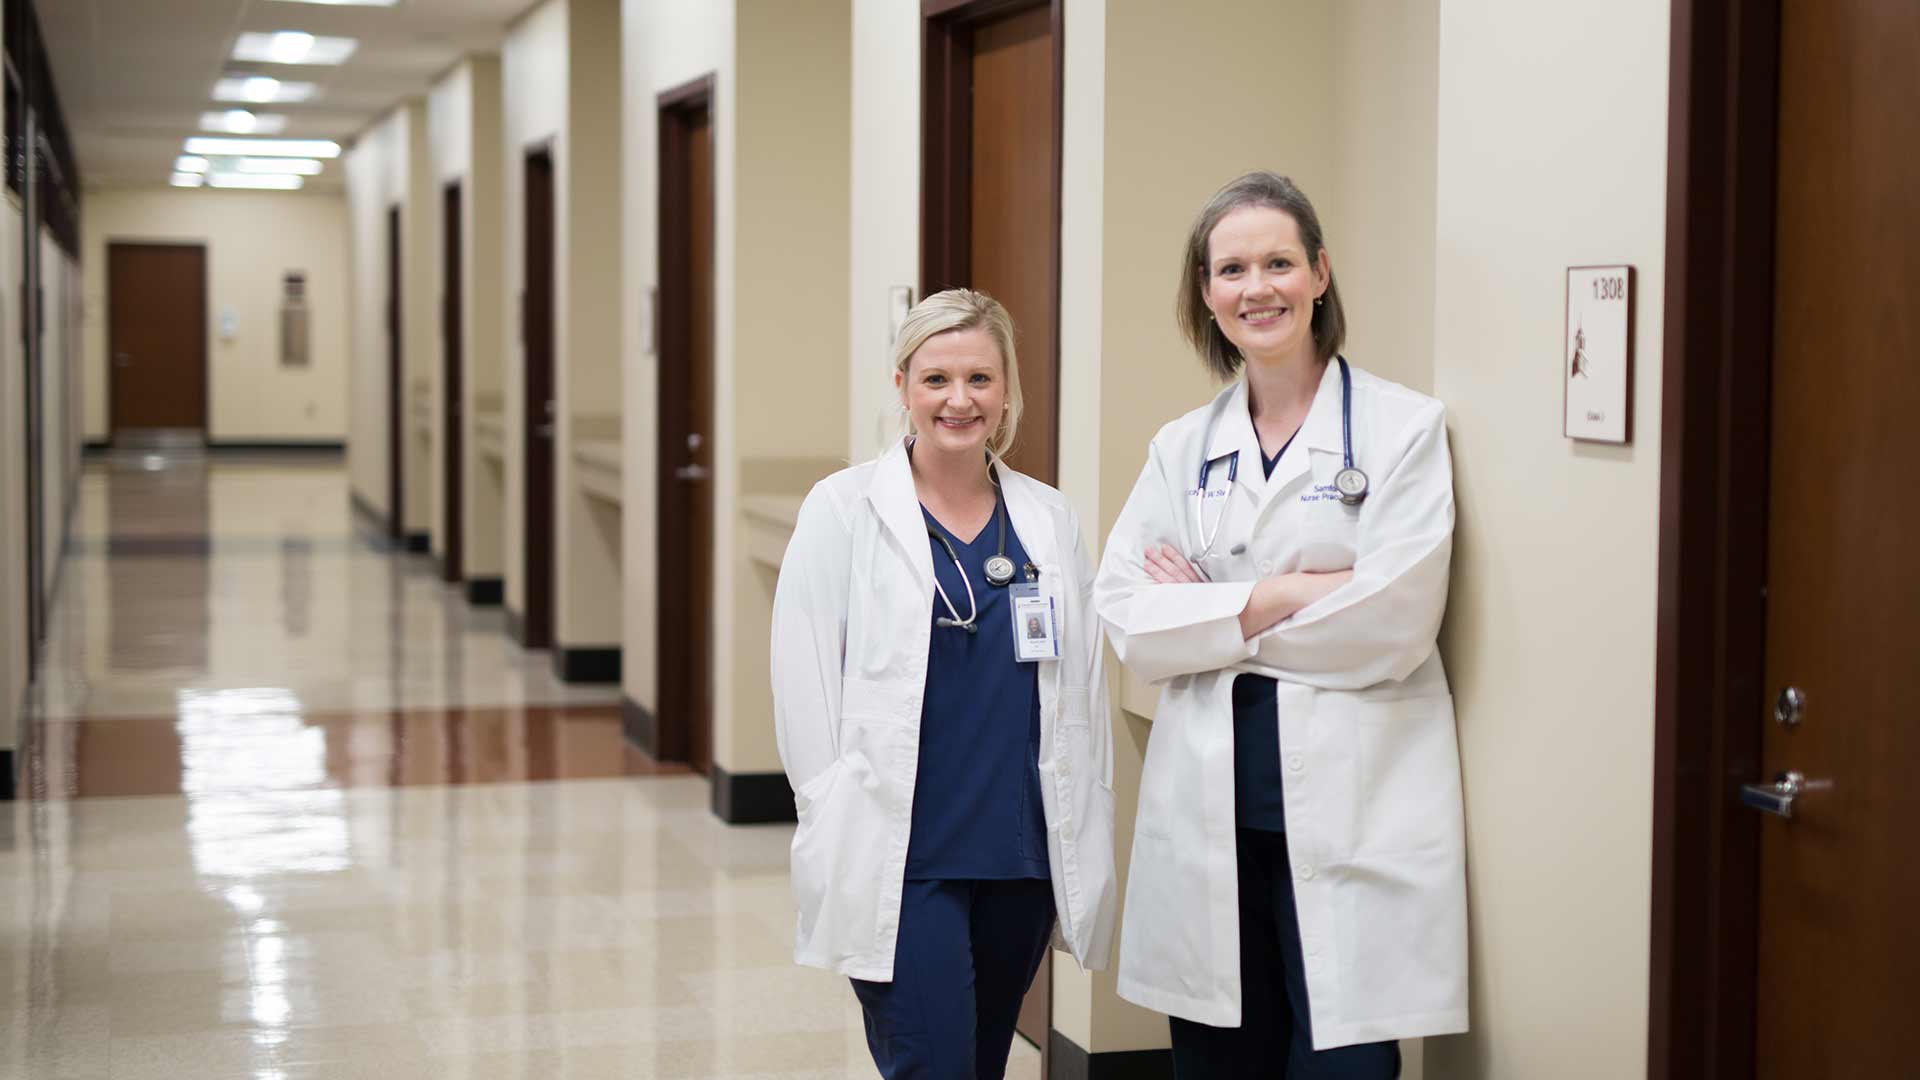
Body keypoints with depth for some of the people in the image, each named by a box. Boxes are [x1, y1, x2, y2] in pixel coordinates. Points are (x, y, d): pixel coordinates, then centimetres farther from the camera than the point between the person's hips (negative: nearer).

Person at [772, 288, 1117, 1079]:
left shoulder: (1049, 519, 9)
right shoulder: (844, 510, -2)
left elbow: (1085, 692, 11)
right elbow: (804, 684, -4)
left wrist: (1089, 849, 10)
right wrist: (836, 827, -8)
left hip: (1022, 860, 4)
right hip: (900, 859, -4)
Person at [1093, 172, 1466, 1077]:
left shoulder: (1403, 427, -1)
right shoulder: (1181, 448, 11)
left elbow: (1392, 622, -12)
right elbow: (1127, 620, 1)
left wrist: (1211, 609, -5)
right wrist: (1276, 597, -11)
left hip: (1353, 812, -3)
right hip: (1211, 810, 4)